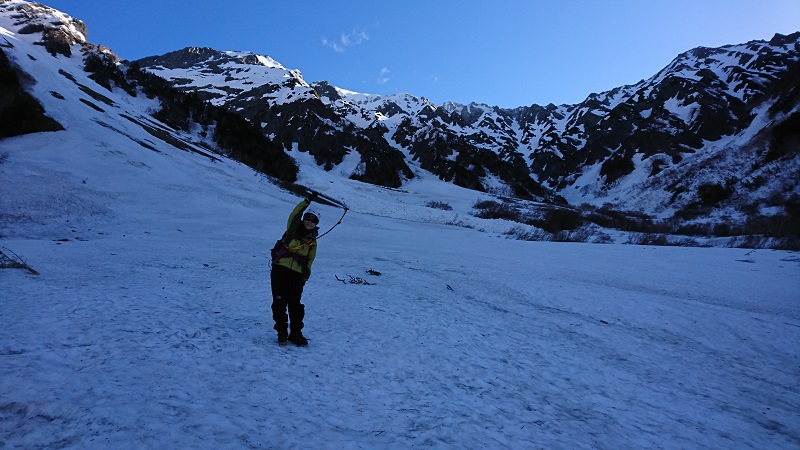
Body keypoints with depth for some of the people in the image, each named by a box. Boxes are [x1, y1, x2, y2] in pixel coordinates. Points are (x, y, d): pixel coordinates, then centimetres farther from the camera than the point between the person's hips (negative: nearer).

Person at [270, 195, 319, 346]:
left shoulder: (312, 242, 10)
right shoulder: (293, 230, 5)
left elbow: (309, 261, 12)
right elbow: (294, 215, -11)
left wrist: (304, 279, 5)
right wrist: (307, 201, -17)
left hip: (297, 274, 2)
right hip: (280, 269, -2)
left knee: (295, 304, 1)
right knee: (279, 302, -1)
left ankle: (295, 333, 14)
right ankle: (281, 332, 13)